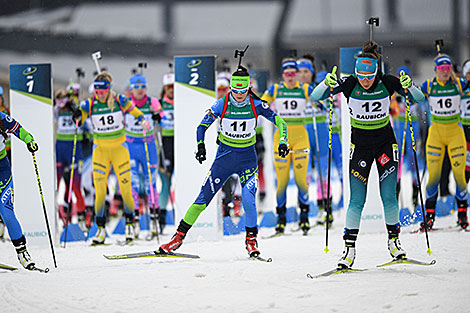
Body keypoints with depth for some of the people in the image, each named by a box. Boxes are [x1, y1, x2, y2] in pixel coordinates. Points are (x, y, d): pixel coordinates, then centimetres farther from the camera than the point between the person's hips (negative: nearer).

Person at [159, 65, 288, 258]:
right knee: (204, 197, -3)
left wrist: (283, 142, -18)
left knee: (248, 199, -19)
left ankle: (251, 239, 1)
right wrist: (201, 146, -18)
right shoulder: (222, 105, -10)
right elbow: (202, 125, -2)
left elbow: (278, 121, -2)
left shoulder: (255, 105, -10)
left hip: (247, 158, -1)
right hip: (225, 155, 1)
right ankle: (179, 236, 6)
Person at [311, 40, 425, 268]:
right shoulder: (349, 84, -15)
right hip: (360, 145, 0)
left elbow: (419, 99, -11)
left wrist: (408, 87, -32)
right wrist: (327, 85, -38)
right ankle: (349, 249, -3)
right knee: (357, 200, -7)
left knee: (388, 196, -3)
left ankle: (393, 240, 16)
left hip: (386, 144, 0)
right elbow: (314, 97, -17)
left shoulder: (387, 83, -14)